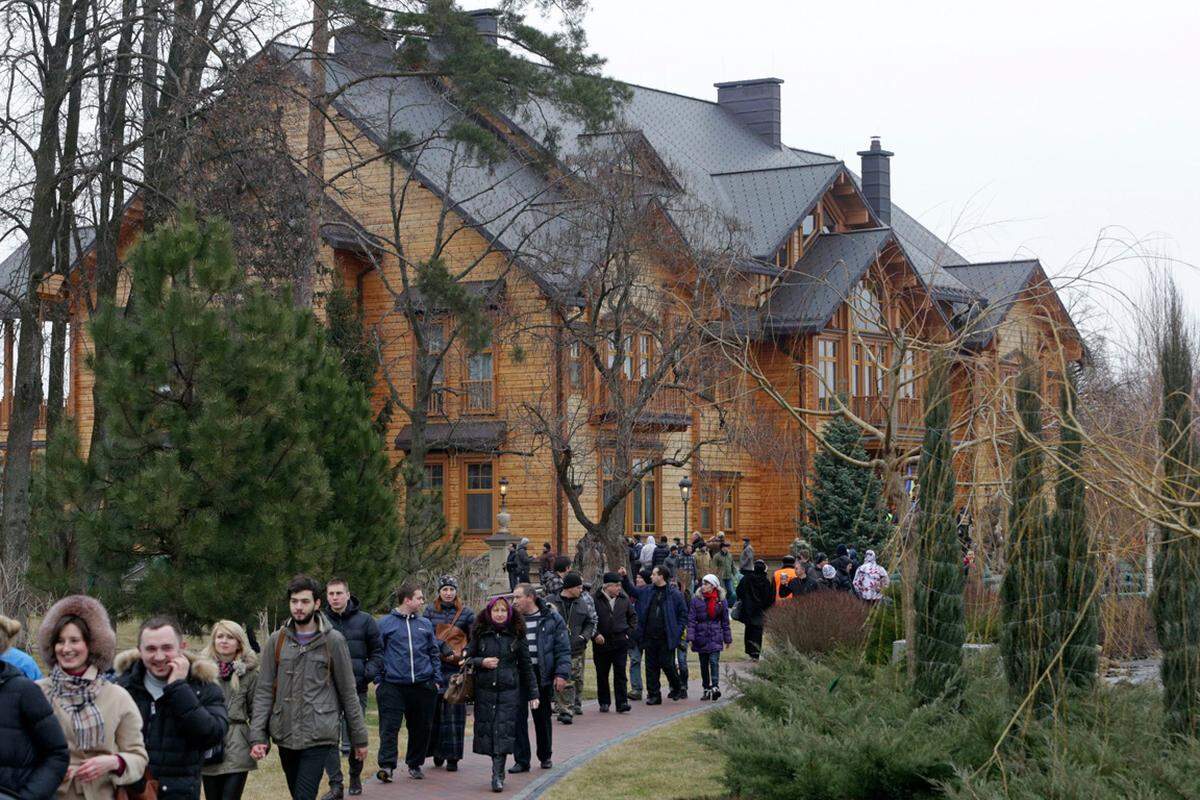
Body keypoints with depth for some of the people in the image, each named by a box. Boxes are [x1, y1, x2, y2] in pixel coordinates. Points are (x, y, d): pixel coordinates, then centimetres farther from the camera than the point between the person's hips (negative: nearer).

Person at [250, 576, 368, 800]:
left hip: (318, 738, -4)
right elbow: (264, 691, 5)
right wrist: (257, 736, -5)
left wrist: (359, 738, 5)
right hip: (285, 737, 4)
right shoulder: (277, 640, 6)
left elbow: (348, 692, 3)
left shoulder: (333, 641, -1)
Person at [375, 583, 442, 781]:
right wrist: (378, 679, -3)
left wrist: (437, 679, 8)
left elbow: (434, 653, 16)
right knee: (389, 726, -11)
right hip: (393, 685, -4)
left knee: (421, 728, 8)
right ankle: (387, 765, -12)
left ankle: (415, 764, 22)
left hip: (423, 684, 4)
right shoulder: (385, 624, 2)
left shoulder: (425, 624, 13)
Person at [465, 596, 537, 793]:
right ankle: (498, 771, 13)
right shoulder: (480, 634, 5)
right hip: (484, 690, 1)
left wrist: (533, 694, 6)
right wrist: (481, 662, -10)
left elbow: (526, 666, 8)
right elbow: (467, 658, 10)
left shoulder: (517, 636, 4)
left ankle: (498, 775, -10)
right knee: (487, 730, 0)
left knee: (503, 731, -10)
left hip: (509, 690, -1)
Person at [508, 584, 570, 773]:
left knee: (543, 718, 12)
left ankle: (545, 756, 26)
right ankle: (521, 760, 4)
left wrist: (562, 674, -9)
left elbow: (563, 649, -2)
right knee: (518, 718, -3)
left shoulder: (551, 619, -2)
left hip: (543, 677, -1)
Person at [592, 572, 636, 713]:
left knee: (620, 673, -3)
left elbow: (632, 616, 18)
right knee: (602, 674, 7)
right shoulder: (596, 600, -7)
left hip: (620, 642, 2)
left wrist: (630, 632, 9)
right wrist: (596, 634, -11)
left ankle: (622, 702, -2)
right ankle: (604, 703, 18)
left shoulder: (624, 599, 6)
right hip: (601, 642, -2)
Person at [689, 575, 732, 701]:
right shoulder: (696, 600, 1)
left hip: (715, 637, -2)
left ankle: (715, 686, -19)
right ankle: (707, 689, 15)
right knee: (704, 664, 7)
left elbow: (725, 621, 9)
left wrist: (727, 638, 10)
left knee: (714, 661, -15)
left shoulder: (721, 601, 3)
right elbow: (691, 619, -1)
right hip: (701, 637, 2)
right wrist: (690, 637, -9)